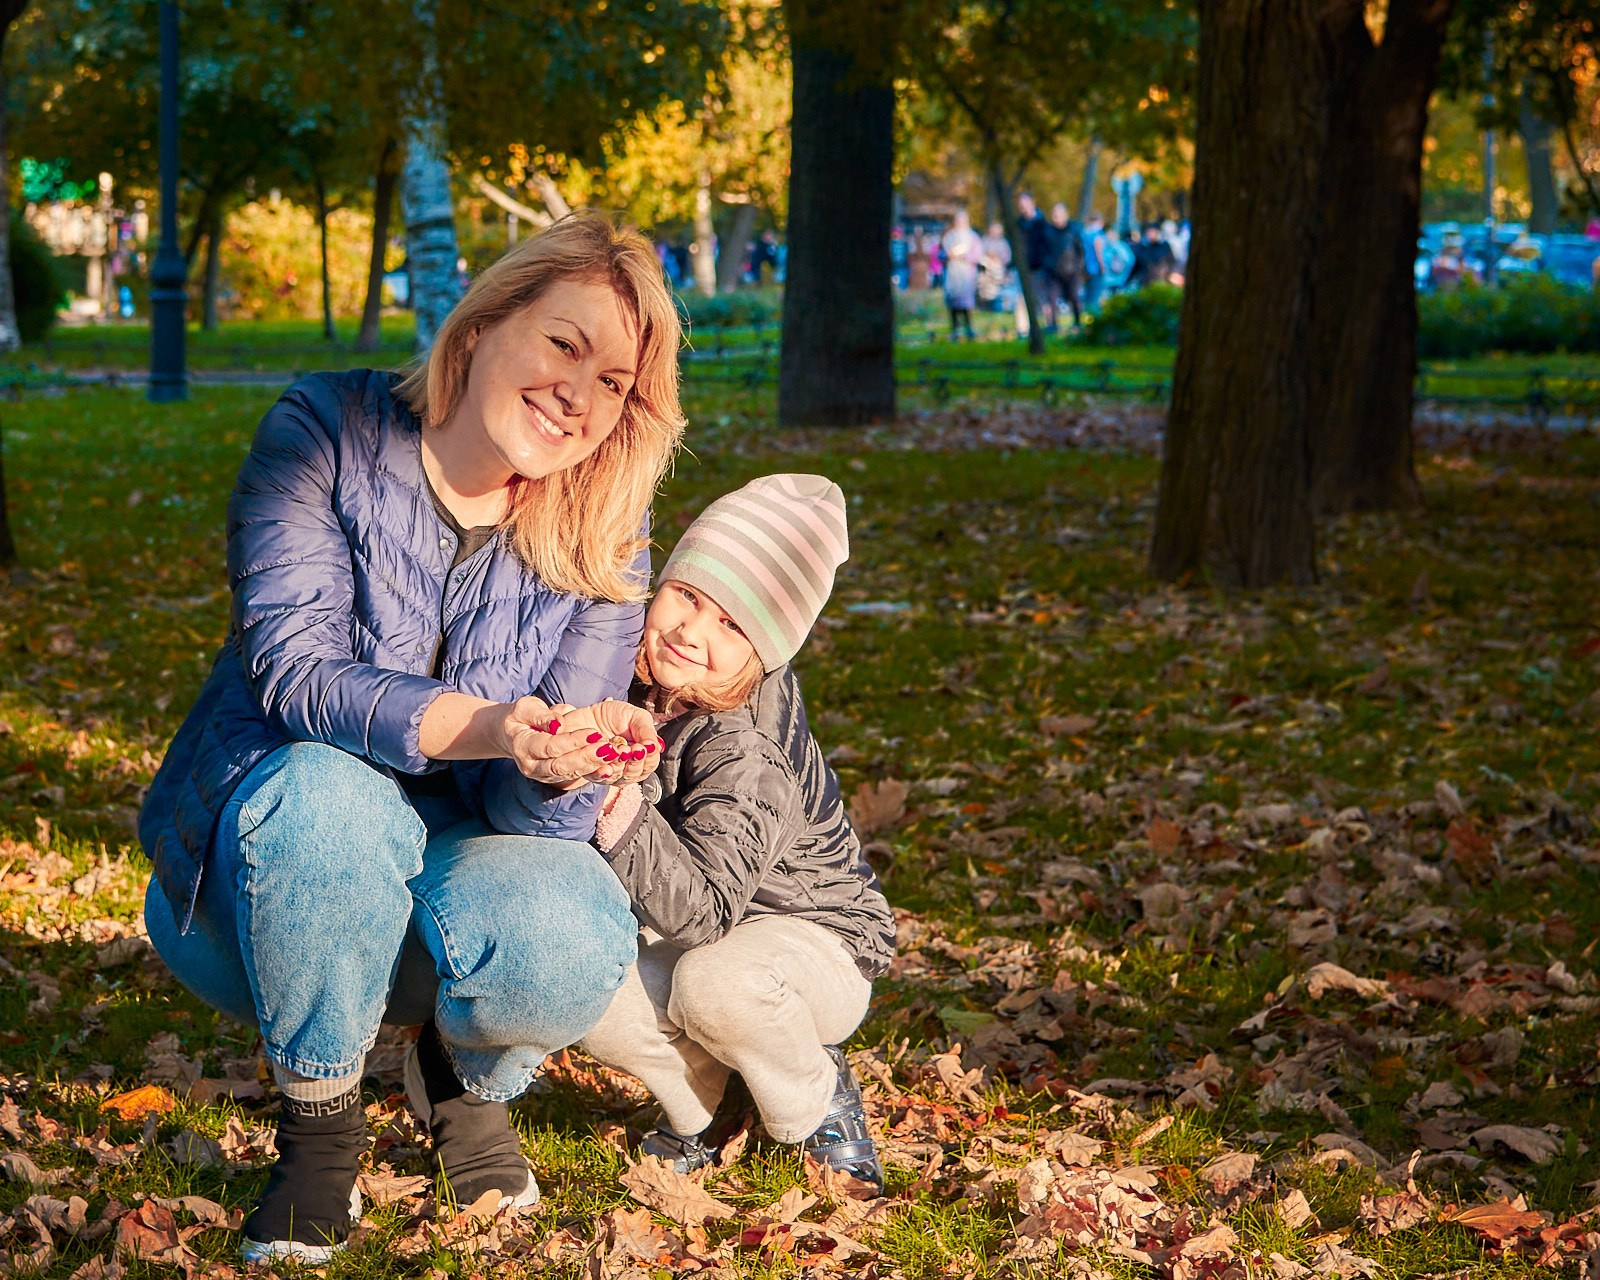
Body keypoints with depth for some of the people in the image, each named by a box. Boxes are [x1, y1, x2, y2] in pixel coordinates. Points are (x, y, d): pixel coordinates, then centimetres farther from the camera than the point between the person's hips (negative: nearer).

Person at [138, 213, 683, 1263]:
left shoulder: (601, 548, -5)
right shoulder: (329, 431, -12)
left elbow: (534, 808, -11)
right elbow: (293, 670, -25)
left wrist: (575, 764, -37)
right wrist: (490, 728, -42)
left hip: (448, 880, 2)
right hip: (257, 884, -2)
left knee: (575, 943, -32)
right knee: (322, 792, -37)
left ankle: (467, 1078, 6)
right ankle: (319, 1127, -13)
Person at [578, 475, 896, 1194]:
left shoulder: (747, 756, -32)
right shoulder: (642, 682, -11)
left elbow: (702, 911, -38)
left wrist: (623, 812, -49)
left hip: (817, 940, -6)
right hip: (685, 942, 6)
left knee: (717, 984, -37)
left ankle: (819, 1098, -5)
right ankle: (694, 1109, 7)